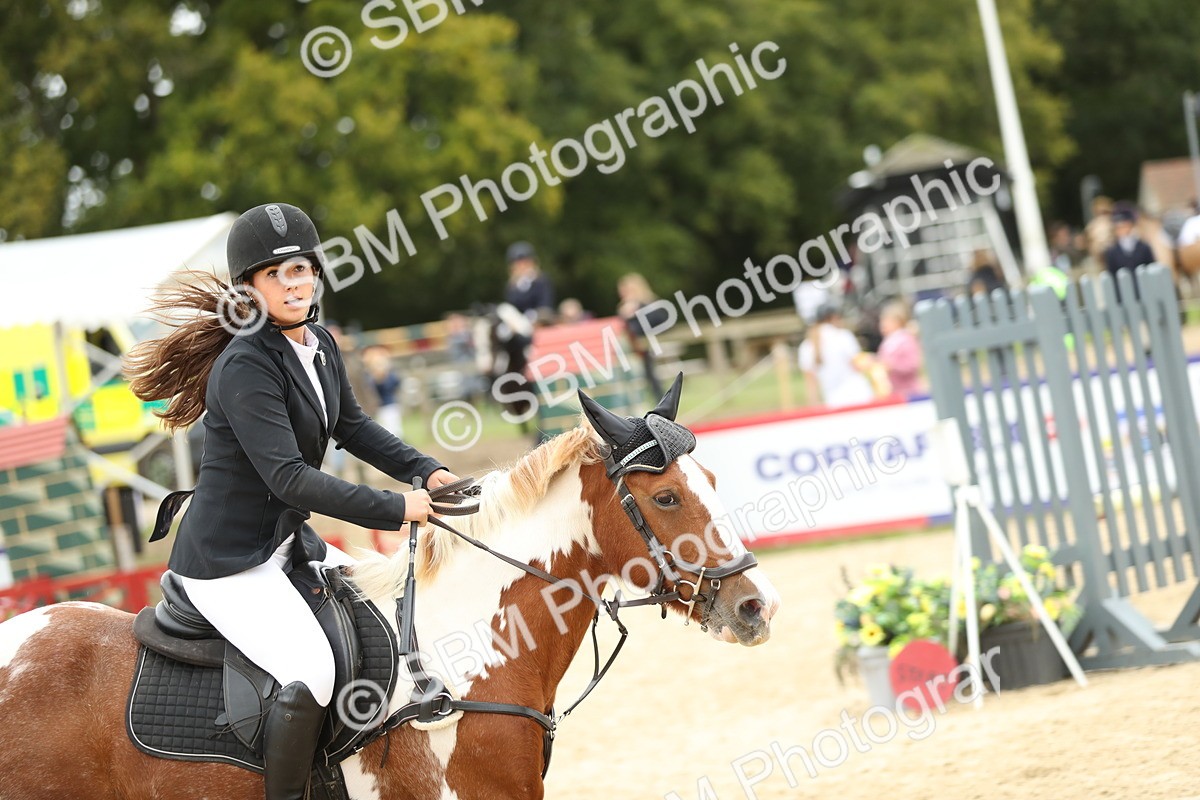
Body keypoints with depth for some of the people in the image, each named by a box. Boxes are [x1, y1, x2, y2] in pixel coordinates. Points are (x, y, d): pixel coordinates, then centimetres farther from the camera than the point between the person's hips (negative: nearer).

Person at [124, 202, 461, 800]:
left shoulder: (319, 345, 4)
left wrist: (425, 472, 2)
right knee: (312, 671, -26)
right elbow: (290, 477, -30)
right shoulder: (245, 367, -24)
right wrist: (397, 509, -29)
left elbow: (352, 427, 17)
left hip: (285, 542, 10)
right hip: (228, 562, -10)